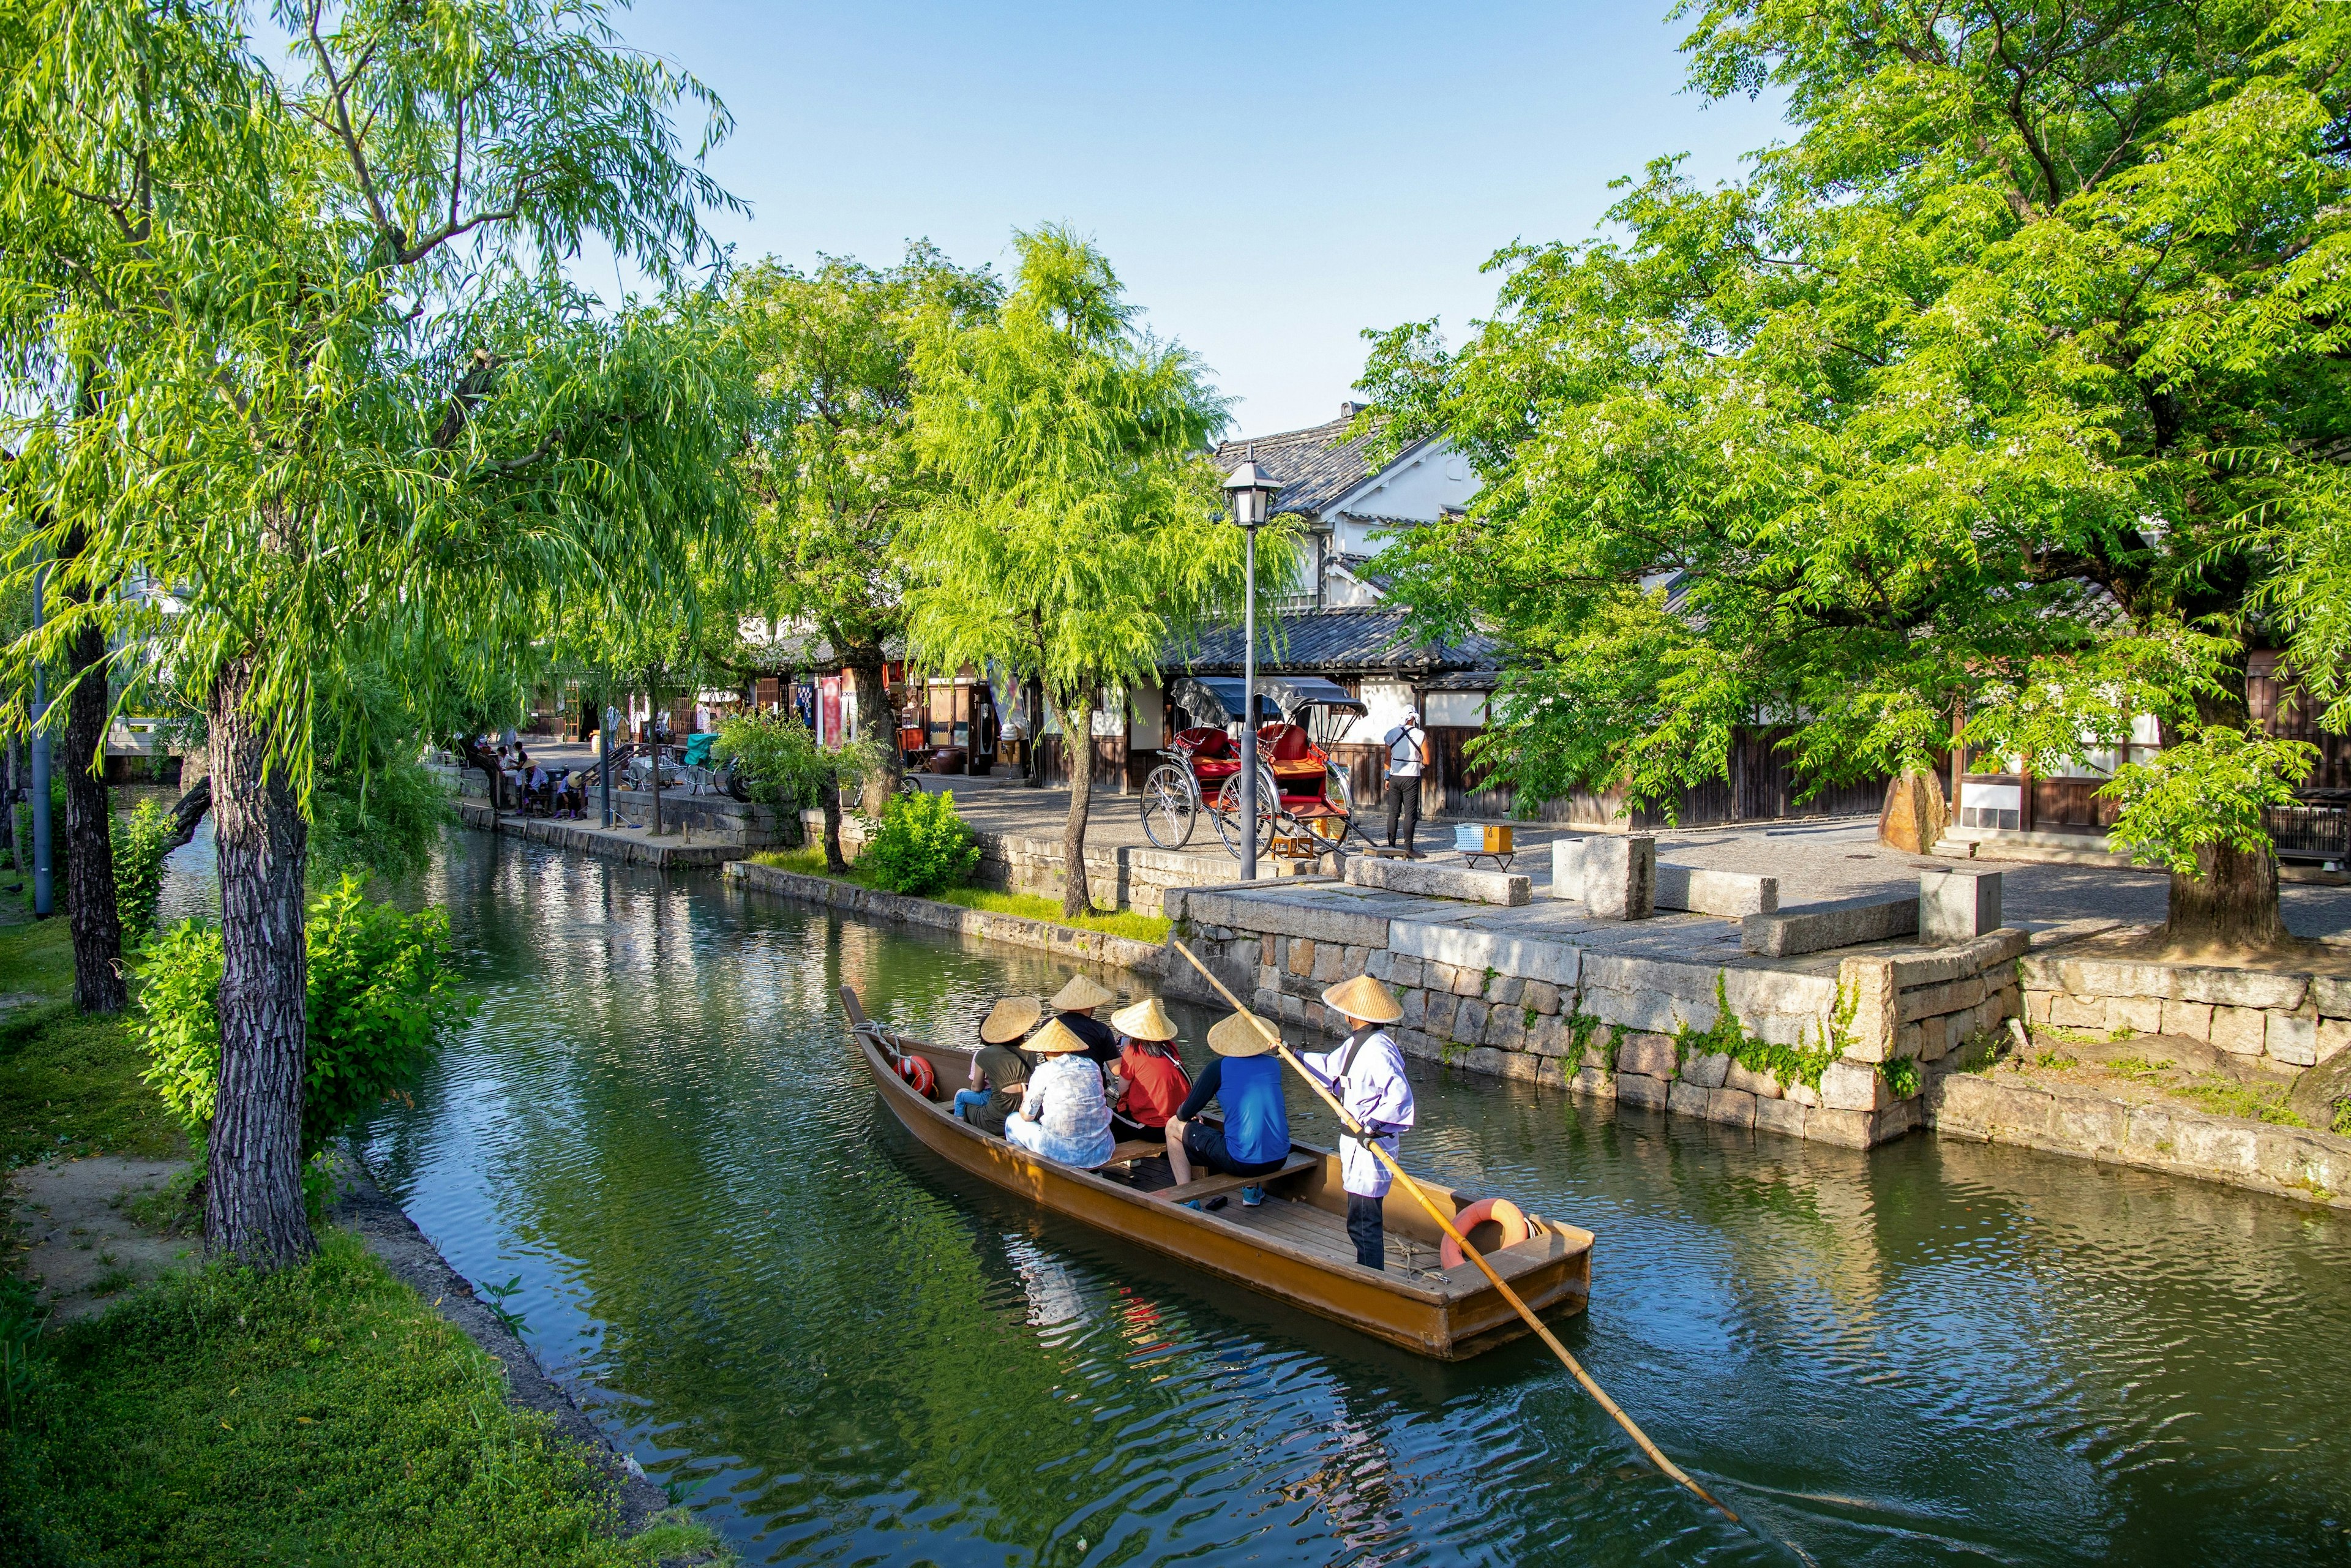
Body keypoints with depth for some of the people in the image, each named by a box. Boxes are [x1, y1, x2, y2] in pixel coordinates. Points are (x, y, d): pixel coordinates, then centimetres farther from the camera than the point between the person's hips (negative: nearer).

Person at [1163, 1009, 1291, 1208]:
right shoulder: (1274, 1065, 8)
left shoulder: (1218, 1068, -5)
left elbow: (1185, 1114, 1)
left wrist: (1181, 1111, 25)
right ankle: (1253, 1189, 32)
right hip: (1278, 1160, 5)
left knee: (1174, 1126, 14)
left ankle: (1188, 1201, 10)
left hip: (1241, 1162, -5)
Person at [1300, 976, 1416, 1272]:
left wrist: (1374, 1124, -34)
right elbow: (1330, 1066, 24)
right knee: (1361, 1221, 21)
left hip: (1370, 1146, -10)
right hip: (1356, 1140, 10)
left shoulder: (1377, 1049, -24)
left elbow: (1400, 1095, -32)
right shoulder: (1356, 1042, 8)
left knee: (1363, 1224, -1)